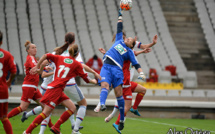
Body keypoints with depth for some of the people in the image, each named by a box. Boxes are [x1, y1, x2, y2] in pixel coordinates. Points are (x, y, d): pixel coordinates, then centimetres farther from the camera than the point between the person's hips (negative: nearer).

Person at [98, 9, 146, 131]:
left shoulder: (129, 52, 16)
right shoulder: (119, 40, 25)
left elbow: (136, 64, 9)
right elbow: (119, 28, 34)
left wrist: (141, 74, -7)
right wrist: (120, 16, 40)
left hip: (117, 69, -2)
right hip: (106, 67, 2)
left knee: (119, 94, -9)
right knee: (104, 85, -24)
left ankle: (122, 119, -1)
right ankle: (102, 104, -51)